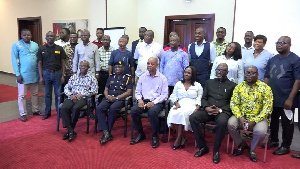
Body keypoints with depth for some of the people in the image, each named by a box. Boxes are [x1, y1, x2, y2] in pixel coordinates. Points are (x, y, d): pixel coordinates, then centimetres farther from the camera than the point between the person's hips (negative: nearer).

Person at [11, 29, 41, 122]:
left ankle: (35, 110, 29)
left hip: (35, 74, 4)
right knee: (22, 95, 5)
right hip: (23, 74, -4)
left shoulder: (35, 45, 6)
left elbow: (39, 59, 8)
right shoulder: (16, 45, -5)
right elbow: (14, 60, -6)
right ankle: (23, 114, 16)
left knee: (35, 93, 15)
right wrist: (17, 74, -11)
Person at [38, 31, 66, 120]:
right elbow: (40, 63, 4)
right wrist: (41, 77, -2)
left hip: (57, 73, -1)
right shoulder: (41, 49, 3)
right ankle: (47, 112, 22)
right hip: (46, 73, 1)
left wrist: (63, 75, -3)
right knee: (47, 94, 10)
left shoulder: (59, 48, 1)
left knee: (58, 93, 5)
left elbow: (62, 62, 2)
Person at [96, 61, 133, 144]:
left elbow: (129, 92, -2)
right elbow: (106, 89, 19)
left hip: (120, 99, -4)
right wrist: (107, 96, -5)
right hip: (108, 98, 4)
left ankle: (108, 132, -22)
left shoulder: (127, 78, 9)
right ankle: (106, 133, -29)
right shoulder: (111, 77, 23)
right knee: (99, 108, -26)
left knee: (113, 108, -36)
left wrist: (116, 98, -11)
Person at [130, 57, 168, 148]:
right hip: (144, 101, 4)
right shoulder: (142, 77, 13)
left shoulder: (162, 78, 3)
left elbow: (164, 95, -2)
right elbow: (137, 91, 15)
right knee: (133, 110, -26)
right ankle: (141, 134, -4)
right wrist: (139, 99, -8)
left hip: (157, 102, -3)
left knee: (152, 112, -36)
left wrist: (154, 102, -15)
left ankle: (155, 135, -12)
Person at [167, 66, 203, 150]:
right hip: (180, 105, 3)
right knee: (173, 114, -31)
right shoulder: (178, 84, 19)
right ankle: (183, 137, -19)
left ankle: (179, 138, -22)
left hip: (191, 105, -2)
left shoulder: (198, 85, 12)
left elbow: (199, 99, 4)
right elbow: (173, 96, 15)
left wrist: (197, 108, -14)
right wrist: (176, 103, -6)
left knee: (182, 113, -35)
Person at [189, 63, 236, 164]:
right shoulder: (209, 82, 20)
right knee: (193, 117, -26)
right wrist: (206, 107, -7)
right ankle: (203, 147, -12)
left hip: (223, 111, -3)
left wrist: (220, 110, -12)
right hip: (208, 110, 3)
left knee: (222, 122, -38)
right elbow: (203, 98, 15)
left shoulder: (232, 85, 12)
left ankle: (216, 150, -16)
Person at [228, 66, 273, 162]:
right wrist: (240, 118, -17)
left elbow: (267, 107, -9)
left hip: (258, 118, -2)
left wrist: (254, 121, -18)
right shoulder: (239, 87, 4)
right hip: (242, 116, 2)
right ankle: (241, 144, 6)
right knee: (230, 124, -25)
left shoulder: (265, 88, -4)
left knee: (261, 131, -31)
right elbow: (233, 104, -1)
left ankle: (252, 150, 4)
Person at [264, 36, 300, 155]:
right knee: (273, 121, 17)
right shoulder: (272, 60, 9)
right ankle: (274, 140, 35)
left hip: (286, 100, -5)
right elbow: (267, 78, 13)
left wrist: (290, 99, -18)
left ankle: (285, 146, 22)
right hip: (272, 98, 6)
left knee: (286, 123, 8)